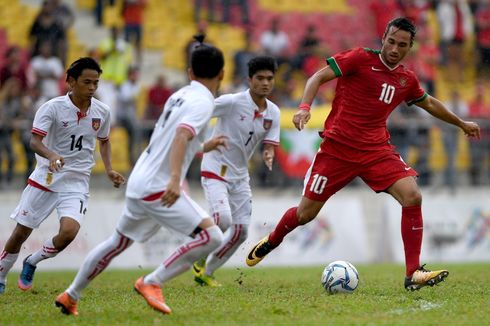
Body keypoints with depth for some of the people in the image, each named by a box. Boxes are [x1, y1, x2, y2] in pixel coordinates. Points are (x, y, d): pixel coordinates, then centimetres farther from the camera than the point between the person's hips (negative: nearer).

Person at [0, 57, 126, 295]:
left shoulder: (102, 112, 1)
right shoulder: (53, 108, -12)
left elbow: (104, 141, 20)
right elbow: (35, 141, -20)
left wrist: (109, 170, 6)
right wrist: (51, 155, -41)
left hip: (76, 183, 2)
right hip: (46, 178, -2)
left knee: (69, 231, -21)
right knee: (21, 232, 4)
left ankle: (32, 262, 8)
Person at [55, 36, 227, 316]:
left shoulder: (180, 95, 14)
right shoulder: (203, 102, -11)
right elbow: (181, 135, -28)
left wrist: (205, 146, 42)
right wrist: (175, 179, -40)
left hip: (140, 182, 9)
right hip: (158, 187, -9)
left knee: (118, 243, 24)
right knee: (212, 236, -14)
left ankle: (70, 297, 33)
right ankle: (152, 282, -9)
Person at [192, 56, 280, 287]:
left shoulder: (273, 112, 1)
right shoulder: (232, 102, -17)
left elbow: (269, 146, 1)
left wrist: (268, 156, -22)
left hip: (240, 175, 7)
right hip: (215, 170, -7)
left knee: (240, 232, 3)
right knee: (223, 220, -26)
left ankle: (206, 272, 19)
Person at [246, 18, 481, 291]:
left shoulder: (407, 80, 9)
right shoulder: (360, 59, -7)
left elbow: (429, 104, 29)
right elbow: (318, 78, -9)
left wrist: (461, 123, 37)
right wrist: (304, 107, -25)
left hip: (377, 150, 4)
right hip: (337, 147, -4)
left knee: (413, 197, -19)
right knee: (306, 212, 3)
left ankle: (413, 274, -15)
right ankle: (271, 241, 37)